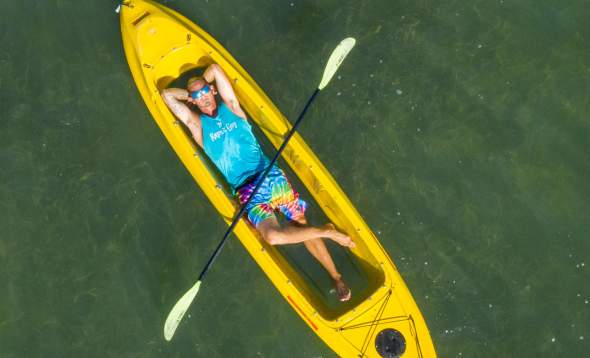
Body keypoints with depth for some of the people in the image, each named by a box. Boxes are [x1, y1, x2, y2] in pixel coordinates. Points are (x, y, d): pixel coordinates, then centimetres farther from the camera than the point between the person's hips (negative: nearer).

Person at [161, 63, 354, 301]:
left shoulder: (231, 107, 11)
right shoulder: (197, 124, 7)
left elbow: (215, 69, 9)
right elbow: (167, 94, 5)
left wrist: (203, 84, 24)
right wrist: (192, 94, 16)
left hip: (272, 176, 2)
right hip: (246, 190, -2)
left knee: (301, 226, -2)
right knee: (272, 236, -27)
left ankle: (336, 277, 9)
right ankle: (326, 231, -9)